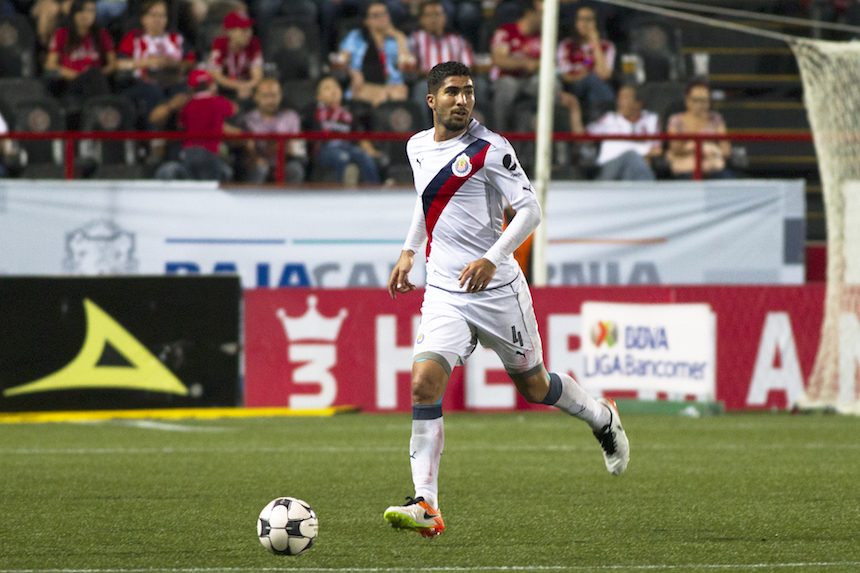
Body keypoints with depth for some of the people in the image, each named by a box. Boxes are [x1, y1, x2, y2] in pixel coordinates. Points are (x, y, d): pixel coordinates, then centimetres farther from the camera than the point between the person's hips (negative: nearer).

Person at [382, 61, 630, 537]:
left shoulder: (490, 149, -11)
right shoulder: (418, 147, 8)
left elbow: (530, 209, -14)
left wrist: (492, 258, -26)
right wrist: (409, 251, 21)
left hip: (496, 289, -4)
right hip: (443, 294, 4)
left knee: (534, 387, 11)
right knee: (424, 384, -17)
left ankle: (602, 418, 45)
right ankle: (426, 507, -20)